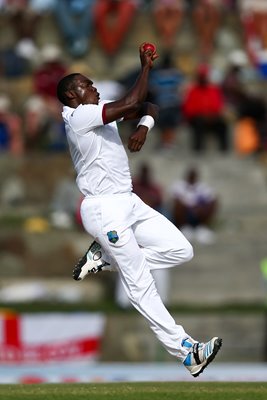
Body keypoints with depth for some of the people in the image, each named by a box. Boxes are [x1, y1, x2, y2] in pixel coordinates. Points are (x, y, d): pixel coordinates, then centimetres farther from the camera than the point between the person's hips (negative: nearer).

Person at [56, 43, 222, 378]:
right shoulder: (78, 116, -11)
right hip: (105, 209, -9)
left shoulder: (100, 112, 15)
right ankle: (185, 352, -11)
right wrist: (145, 67, -10)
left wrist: (144, 125, -7)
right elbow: (130, 104, -21)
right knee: (140, 286, -9)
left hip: (129, 203, 9)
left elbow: (149, 108, 15)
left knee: (181, 251, 2)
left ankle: (105, 257, 11)